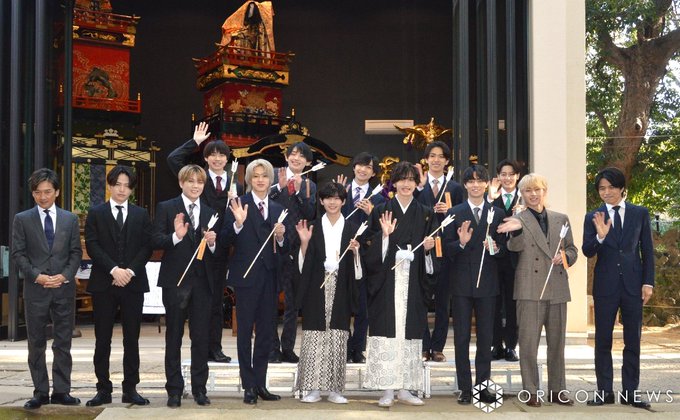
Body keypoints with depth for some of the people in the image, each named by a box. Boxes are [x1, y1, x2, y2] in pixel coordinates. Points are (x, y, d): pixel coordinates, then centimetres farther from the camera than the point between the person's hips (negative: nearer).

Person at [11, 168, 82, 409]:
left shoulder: (70, 219, 9)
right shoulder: (22, 220, 4)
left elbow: (76, 252, 6)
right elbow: (18, 254, 0)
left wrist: (65, 275, -9)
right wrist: (37, 276, -12)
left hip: (64, 287, 1)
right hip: (35, 289, -1)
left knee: (63, 342, 4)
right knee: (36, 343, 4)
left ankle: (61, 391, 11)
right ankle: (40, 392, 12)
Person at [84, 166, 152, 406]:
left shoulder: (141, 215, 10)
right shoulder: (96, 214, 6)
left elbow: (146, 247, 3)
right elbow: (92, 246, -3)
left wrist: (130, 271, -11)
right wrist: (114, 270, -14)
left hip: (133, 283, 1)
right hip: (103, 284, -1)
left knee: (131, 339, 4)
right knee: (102, 340, 2)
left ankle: (130, 389, 10)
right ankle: (104, 389, 9)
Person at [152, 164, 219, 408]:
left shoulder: (210, 213, 13)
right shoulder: (166, 208, 2)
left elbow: (217, 252, 11)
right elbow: (155, 241, -7)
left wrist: (212, 243, -10)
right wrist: (175, 237, -24)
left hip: (202, 282, 3)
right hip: (175, 280, -3)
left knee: (201, 337, 5)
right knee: (174, 337, 6)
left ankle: (199, 388, 15)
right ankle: (174, 389, 14)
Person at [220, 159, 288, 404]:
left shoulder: (277, 209, 13)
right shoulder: (239, 205, -3)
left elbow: (284, 250, 14)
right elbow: (224, 242, -10)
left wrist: (281, 237, -6)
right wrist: (237, 224, -26)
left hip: (270, 276, 5)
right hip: (247, 276, -5)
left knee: (266, 332, 9)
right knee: (245, 331, 1)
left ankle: (260, 384, 18)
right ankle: (248, 386, 8)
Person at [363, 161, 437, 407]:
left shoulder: (425, 214, 12)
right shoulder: (381, 211, 4)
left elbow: (430, 248, 15)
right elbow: (372, 248, 0)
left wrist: (428, 247, -6)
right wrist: (384, 234, -17)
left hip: (413, 282, 3)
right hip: (387, 279, -2)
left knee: (409, 331, 4)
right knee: (387, 331, -6)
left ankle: (404, 388, 11)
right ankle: (387, 389, -1)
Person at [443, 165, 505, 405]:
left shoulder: (497, 213, 8)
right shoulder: (455, 213, 3)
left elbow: (503, 248, 7)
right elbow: (447, 250, -1)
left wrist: (496, 248, -14)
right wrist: (461, 243, -20)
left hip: (487, 283, 1)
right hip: (461, 283, -1)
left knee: (485, 337, 6)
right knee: (462, 337, 2)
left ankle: (482, 387, 15)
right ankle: (465, 389, 9)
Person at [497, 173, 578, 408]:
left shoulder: (561, 219, 14)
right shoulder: (519, 220, 1)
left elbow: (572, 249, 18)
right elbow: (515, 246, -16)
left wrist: (565, 257, -5)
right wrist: (517, 230, -37)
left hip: (558, 288, 4)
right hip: (530, 289, -4)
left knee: (557, 342, 10)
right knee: (528, 342, -2)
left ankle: (557, 390, 20)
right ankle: (530, 391, 7)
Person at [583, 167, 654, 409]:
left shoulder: (640, 214, 3)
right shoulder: (593, 217, 1)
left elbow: (647, 250, 5)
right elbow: (587, 252, -7)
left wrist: (648, 282, -2)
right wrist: (600, 236, -26)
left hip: (633, 284, 0)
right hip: (605, 286, 0)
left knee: (633, 341, 5)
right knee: (602, 340, 4)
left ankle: (630, 392, 14)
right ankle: (605, 392, 13)